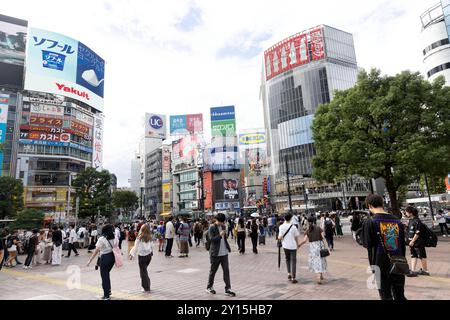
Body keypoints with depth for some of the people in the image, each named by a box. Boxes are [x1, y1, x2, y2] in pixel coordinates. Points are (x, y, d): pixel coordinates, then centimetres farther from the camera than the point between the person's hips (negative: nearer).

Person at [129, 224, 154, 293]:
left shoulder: (139, 238, -15)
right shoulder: (150, 238, -1)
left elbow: (136, 247, -8)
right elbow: (151, 246, 8)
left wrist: (132, 255, 3)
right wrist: (151, 253, 21)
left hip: (142, 256, -5)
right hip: (149, 255, 5)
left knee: (143, 272, 6)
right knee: (145, 270, 21)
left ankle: (146, 288, 10)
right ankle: (146, 286, 28)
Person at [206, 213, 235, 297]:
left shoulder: (223, 227, 10)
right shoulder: (212, 228, -10)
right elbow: (211, 239, -18)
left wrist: (228, 247, 14)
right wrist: (220, 235, -28)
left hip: (224, 253, 6)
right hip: (215, 253, -6)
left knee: (226, 270, 3)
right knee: (213, 271, 8)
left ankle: (227, 289, 8)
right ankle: (209, 287, 25)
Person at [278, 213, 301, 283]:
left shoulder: (281, 226, -9)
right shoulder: (293, 227, -10)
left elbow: (280, 237, -12)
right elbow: (296, 237, -3)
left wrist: (279, 238, 10)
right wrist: (297, 244, 13)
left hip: (285, 246, 2)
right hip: (293, 246, -2)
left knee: (287, 259, 23)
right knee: (293, 261, 6)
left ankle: (289, 273, 17)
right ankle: (293, 278, 7)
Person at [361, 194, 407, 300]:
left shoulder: (369, 222, -12)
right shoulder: (397, 221, 3)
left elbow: (367, 244, -12)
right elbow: (403, 245, 10)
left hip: (381, 265, -4)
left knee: (386, 296, 10)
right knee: (400, 295, 18)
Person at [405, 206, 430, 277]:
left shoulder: (417, 221, -18)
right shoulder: (411, 221, 9)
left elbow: (417, 233, -21)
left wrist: (412, 241, -20)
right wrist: (409, 241, 17)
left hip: (418, 243, -9)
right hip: (412, 242, 9)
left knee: (422, 256, 5)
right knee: (413, 256, 8)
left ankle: (425, 270, 19)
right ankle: (413, 271, 11)